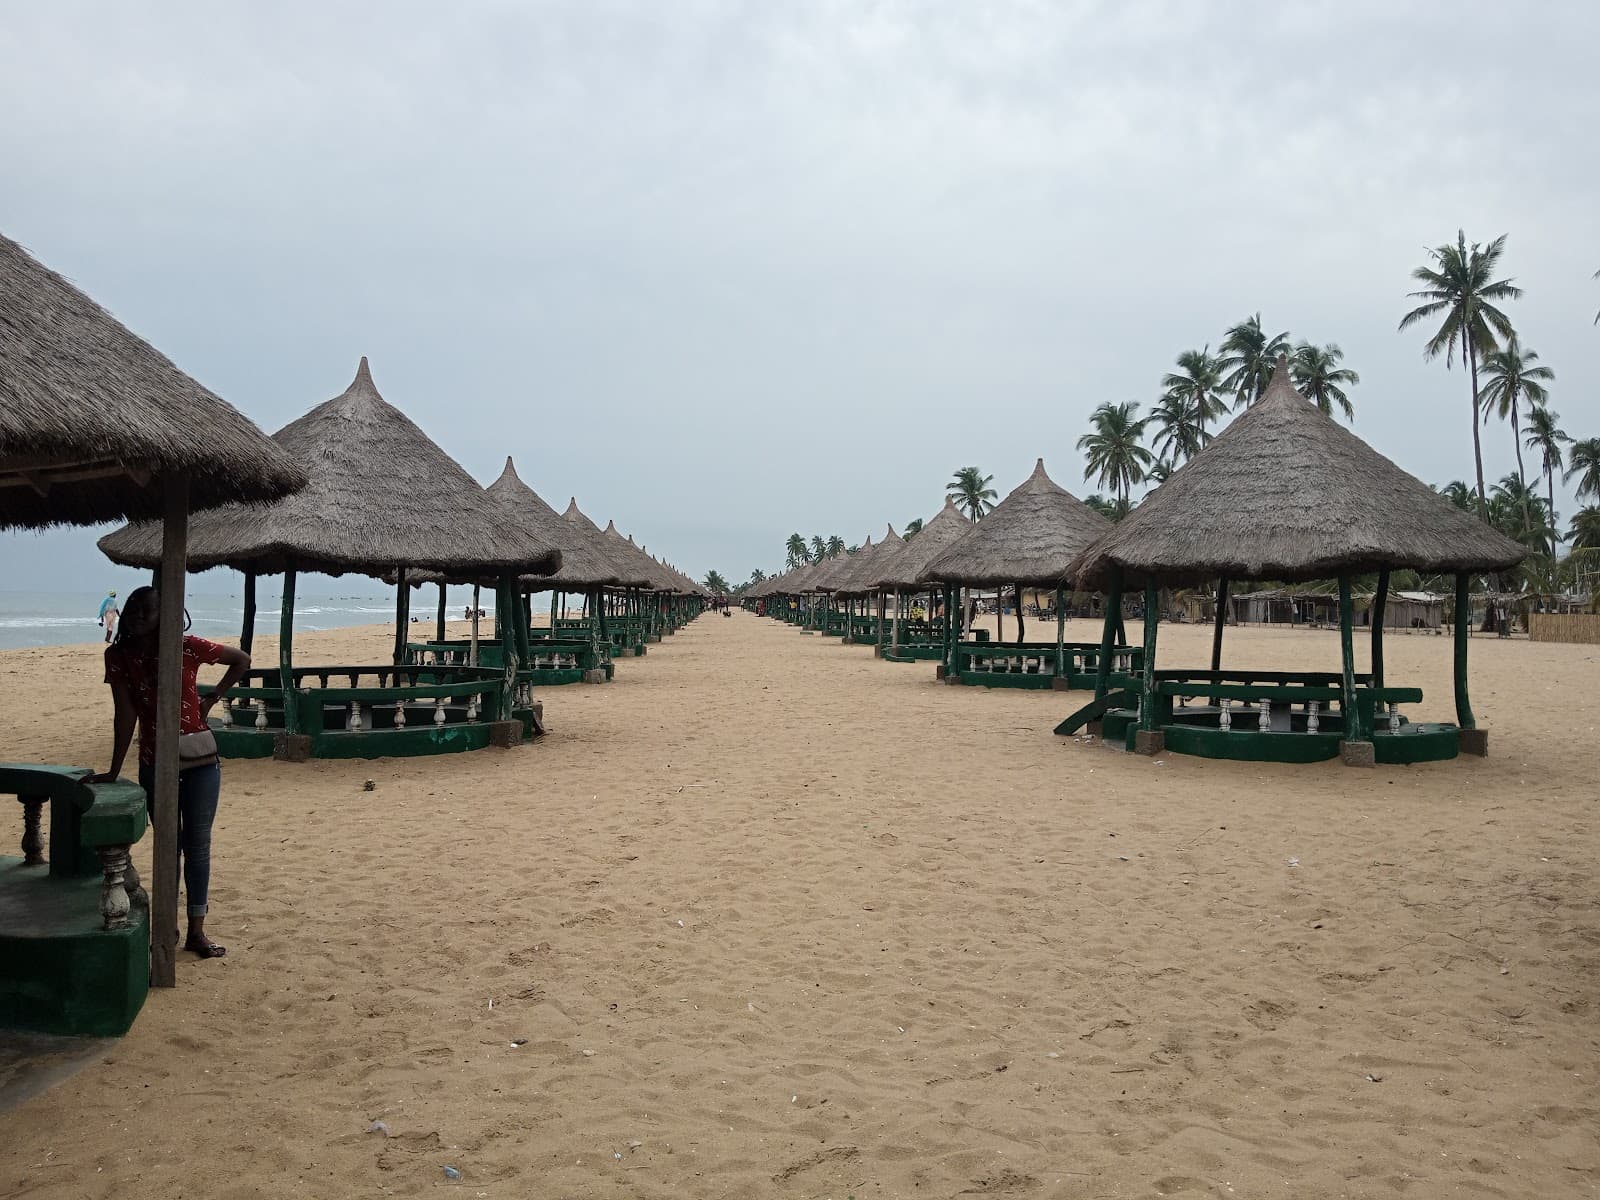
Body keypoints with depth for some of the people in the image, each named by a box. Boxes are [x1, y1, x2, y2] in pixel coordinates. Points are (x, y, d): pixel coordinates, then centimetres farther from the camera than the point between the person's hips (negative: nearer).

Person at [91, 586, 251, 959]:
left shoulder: (188, 648, -11)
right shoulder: (118, 655, -7)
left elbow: (242, 660, 3)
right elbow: (125, 714, -7)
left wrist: (213, 698, -4)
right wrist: (114, 771, -9)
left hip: (200, 763, -1)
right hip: (154, 765, 1)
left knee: (197, 845, 5)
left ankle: (197, 931, 13)